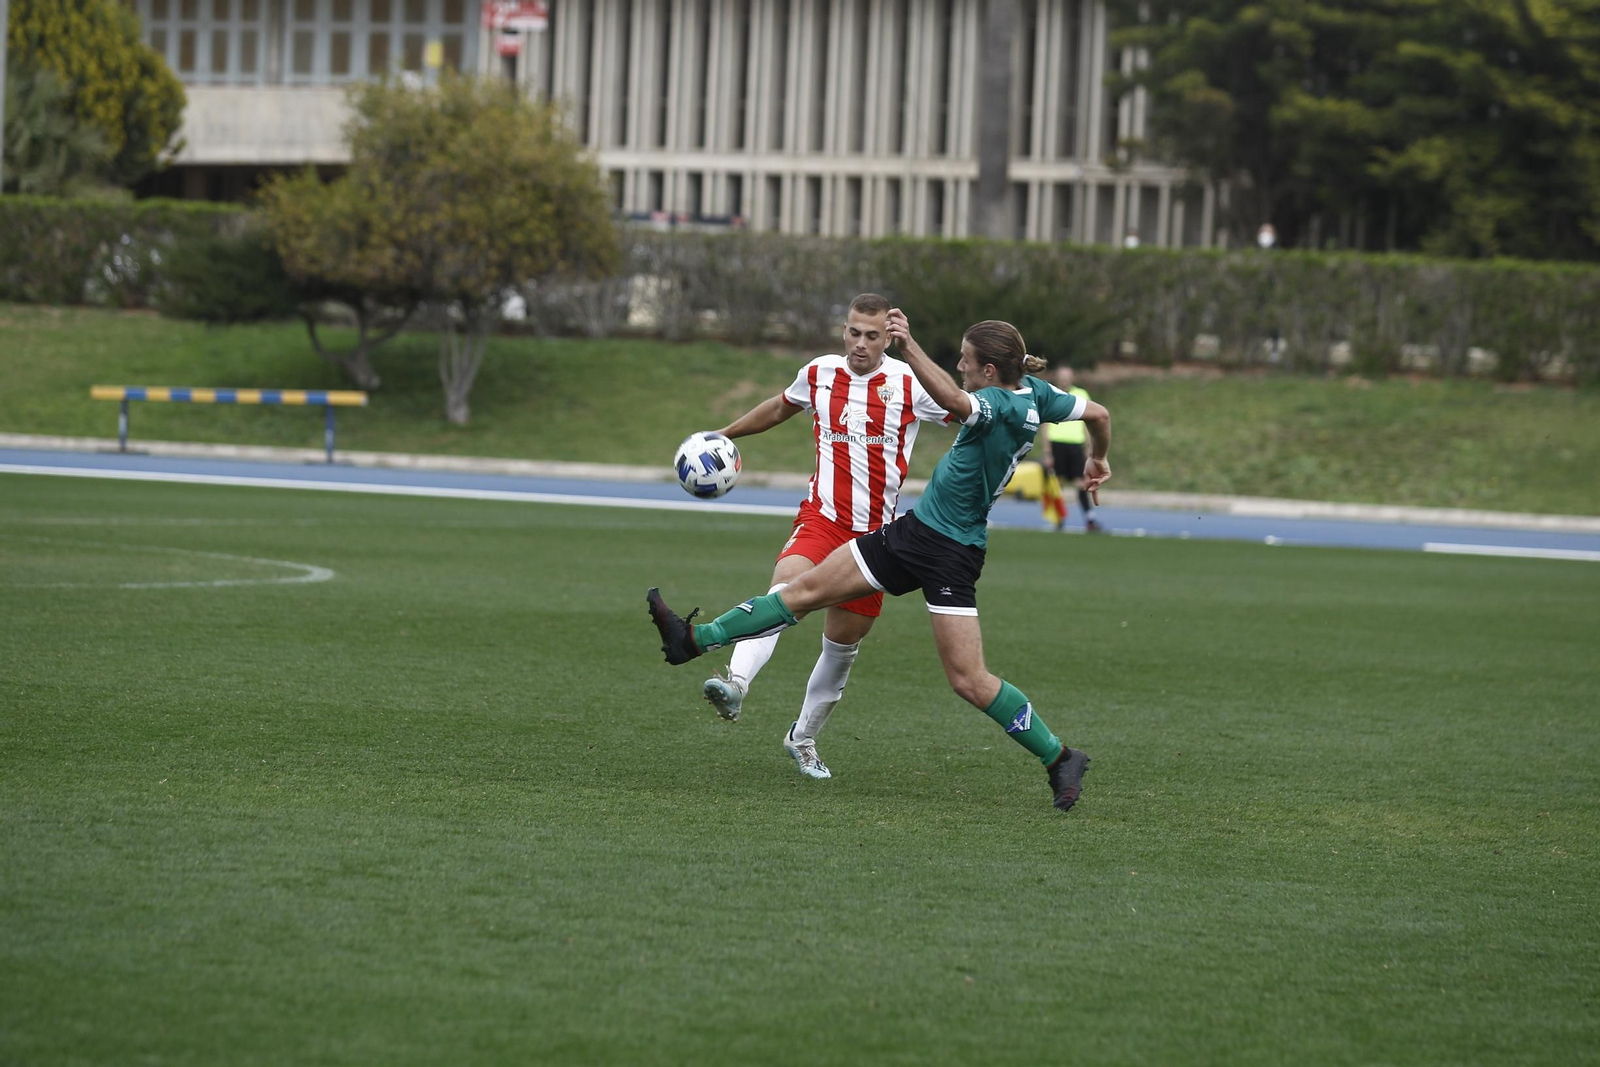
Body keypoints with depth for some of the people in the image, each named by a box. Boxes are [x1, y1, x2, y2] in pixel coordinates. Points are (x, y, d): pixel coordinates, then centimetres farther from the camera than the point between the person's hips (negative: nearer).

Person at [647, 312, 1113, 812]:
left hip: (950, 555, -10)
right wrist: (1098, 460, 32)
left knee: (969, 681, -8)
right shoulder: (1034, 394, 1)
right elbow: (1099, 414, 13)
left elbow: (951, 399, -45)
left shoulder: (1000, 405, -24)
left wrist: (909, 346, -52)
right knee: (806, 589, 10)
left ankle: (1060, 758, 6)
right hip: (912, 529, 10)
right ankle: (695, 639, 16)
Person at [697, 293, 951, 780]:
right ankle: (736, 684, -49)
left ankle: (804, 737, 29)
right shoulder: (819, 374, 5)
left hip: (876, 533, 0)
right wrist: (723, 434, 32)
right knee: (783, 589, -30)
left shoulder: (910, 384, -3)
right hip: (821, 517, 0)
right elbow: (779, 408, 26)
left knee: (842, 645, 8)